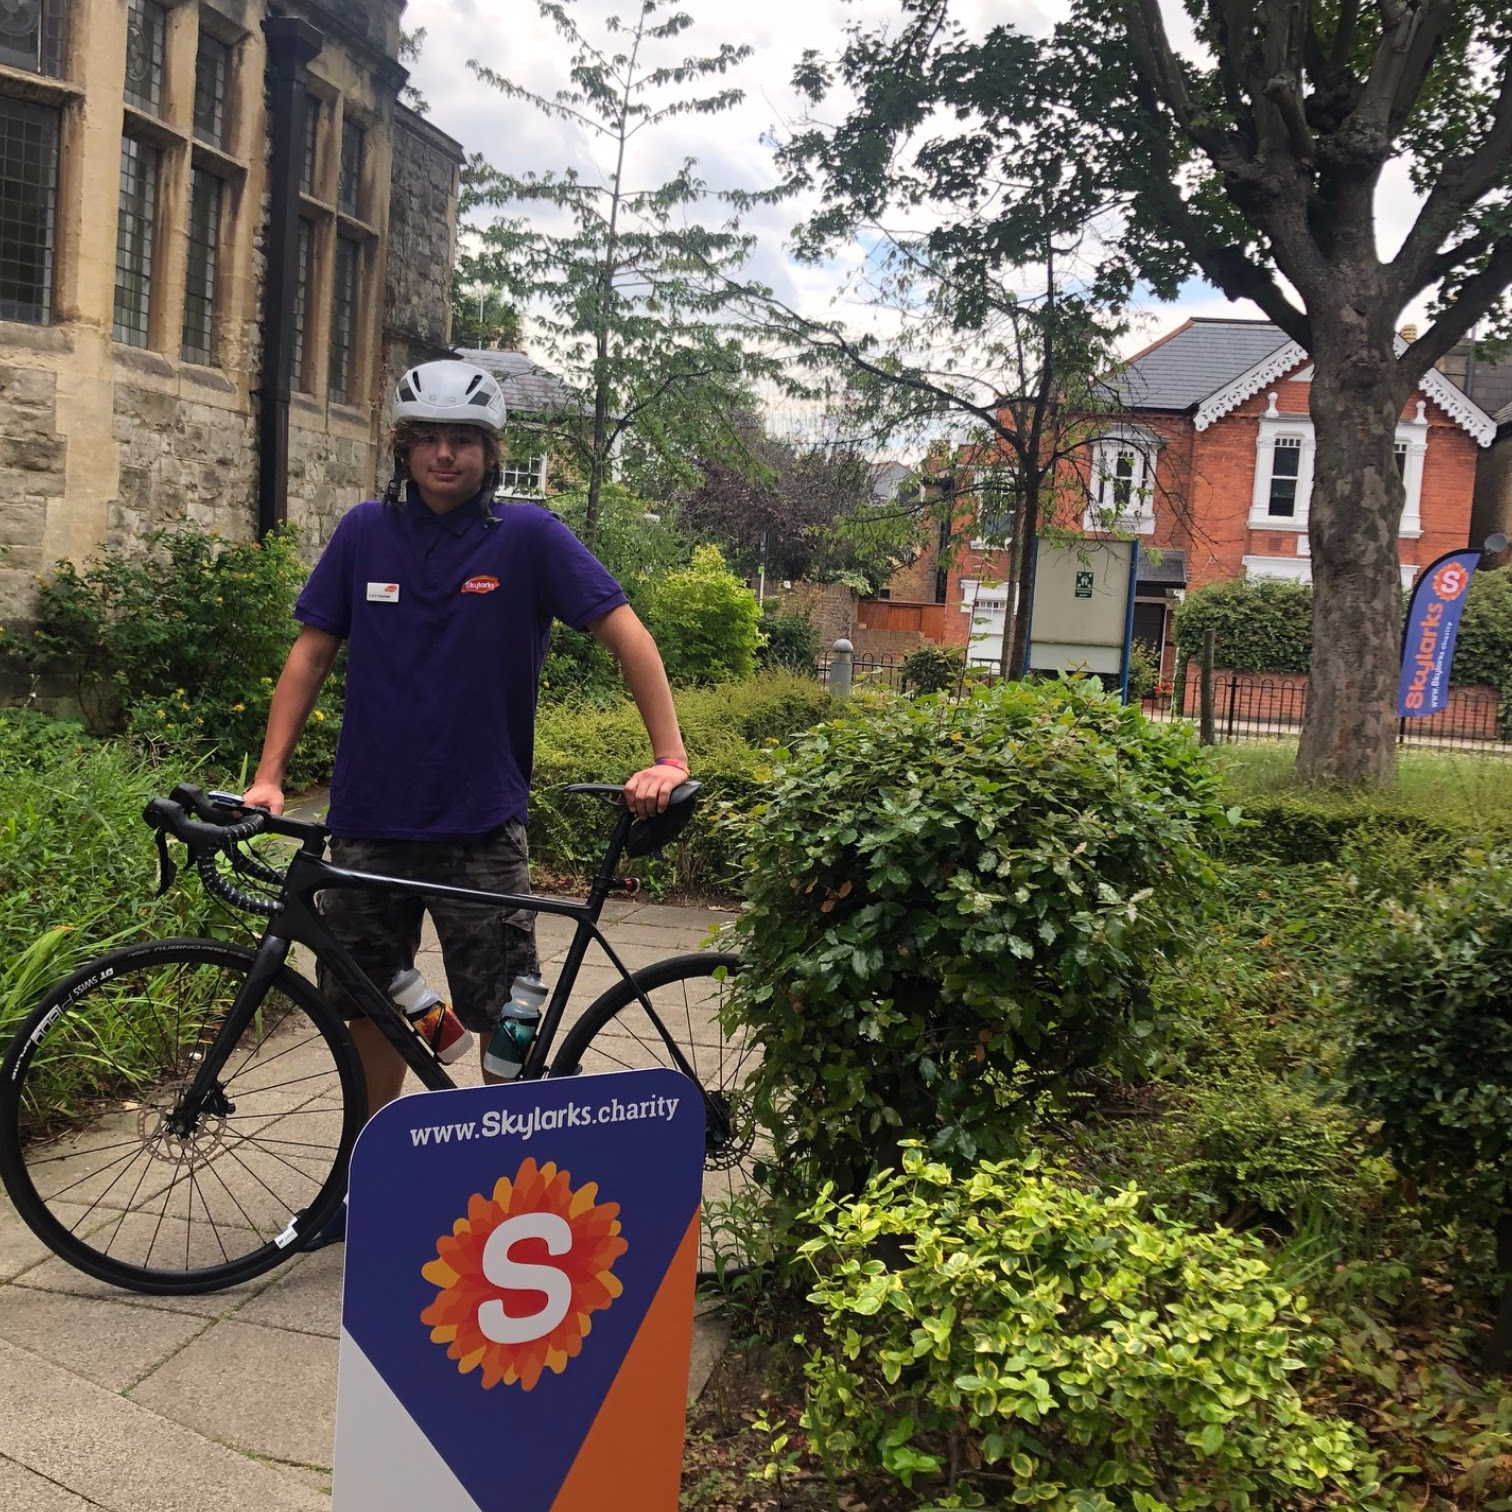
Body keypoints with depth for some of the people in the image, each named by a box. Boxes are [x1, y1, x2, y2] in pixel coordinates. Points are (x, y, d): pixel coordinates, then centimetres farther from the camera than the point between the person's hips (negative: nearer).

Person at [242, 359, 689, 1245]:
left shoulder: (527, 536, -6)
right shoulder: (367, 532, 3)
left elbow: (626, 633, -9)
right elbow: (313, 654, 7)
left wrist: (669, 757, -17)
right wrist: (269, 775, 0)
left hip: (480, 822, -3)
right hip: (370, 818, 3)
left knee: (507, 1020, 0)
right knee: (370, 1007, 13)